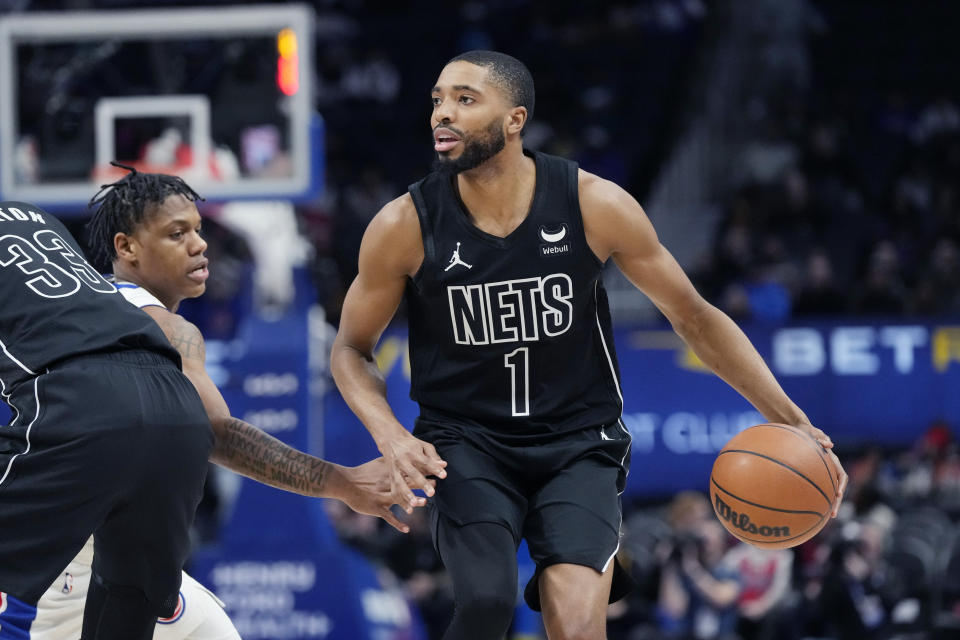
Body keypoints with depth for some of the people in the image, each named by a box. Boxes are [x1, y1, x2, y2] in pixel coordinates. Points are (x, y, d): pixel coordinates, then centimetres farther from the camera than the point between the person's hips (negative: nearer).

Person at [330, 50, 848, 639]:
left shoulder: (595, 206, -11)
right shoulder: (405, 226, -11)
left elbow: (693, 315, 1)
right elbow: (352, 349, 5)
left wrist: (790, 420, -4)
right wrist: (390, 436, -15)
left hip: (578, 442, 0)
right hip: (465, 442, 0)